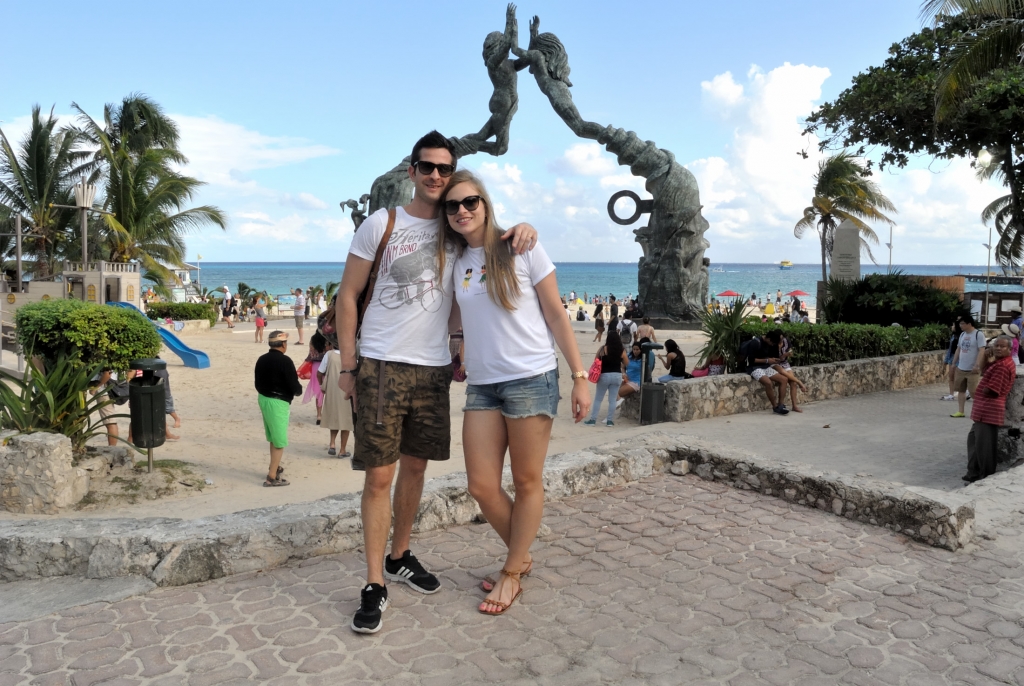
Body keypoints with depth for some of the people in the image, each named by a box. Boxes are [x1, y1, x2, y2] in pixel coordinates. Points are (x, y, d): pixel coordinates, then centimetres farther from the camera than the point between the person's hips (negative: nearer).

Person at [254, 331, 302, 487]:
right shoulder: (285, 361, -18)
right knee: (279, 441, 0)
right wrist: (299, 389, 4)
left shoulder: (261, 359, 5)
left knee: (273, 437, 23)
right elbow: (295, 387, -17)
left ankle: (275, 467, 37)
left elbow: (258, 384, 12)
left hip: (263, 399, 8)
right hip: (278, 403, -8)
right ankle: (272, 477, 0)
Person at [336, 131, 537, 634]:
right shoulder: (381, 224, -2)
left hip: (433, 368, 4)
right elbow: (347, 296, 0)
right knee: (380, 475, -4)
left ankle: (399, 557, 32)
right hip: (380, 366, -4)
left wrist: (521, 229, -3)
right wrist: (347, 365, -6)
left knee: (415, 466, 14)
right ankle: (375, 587, 6)